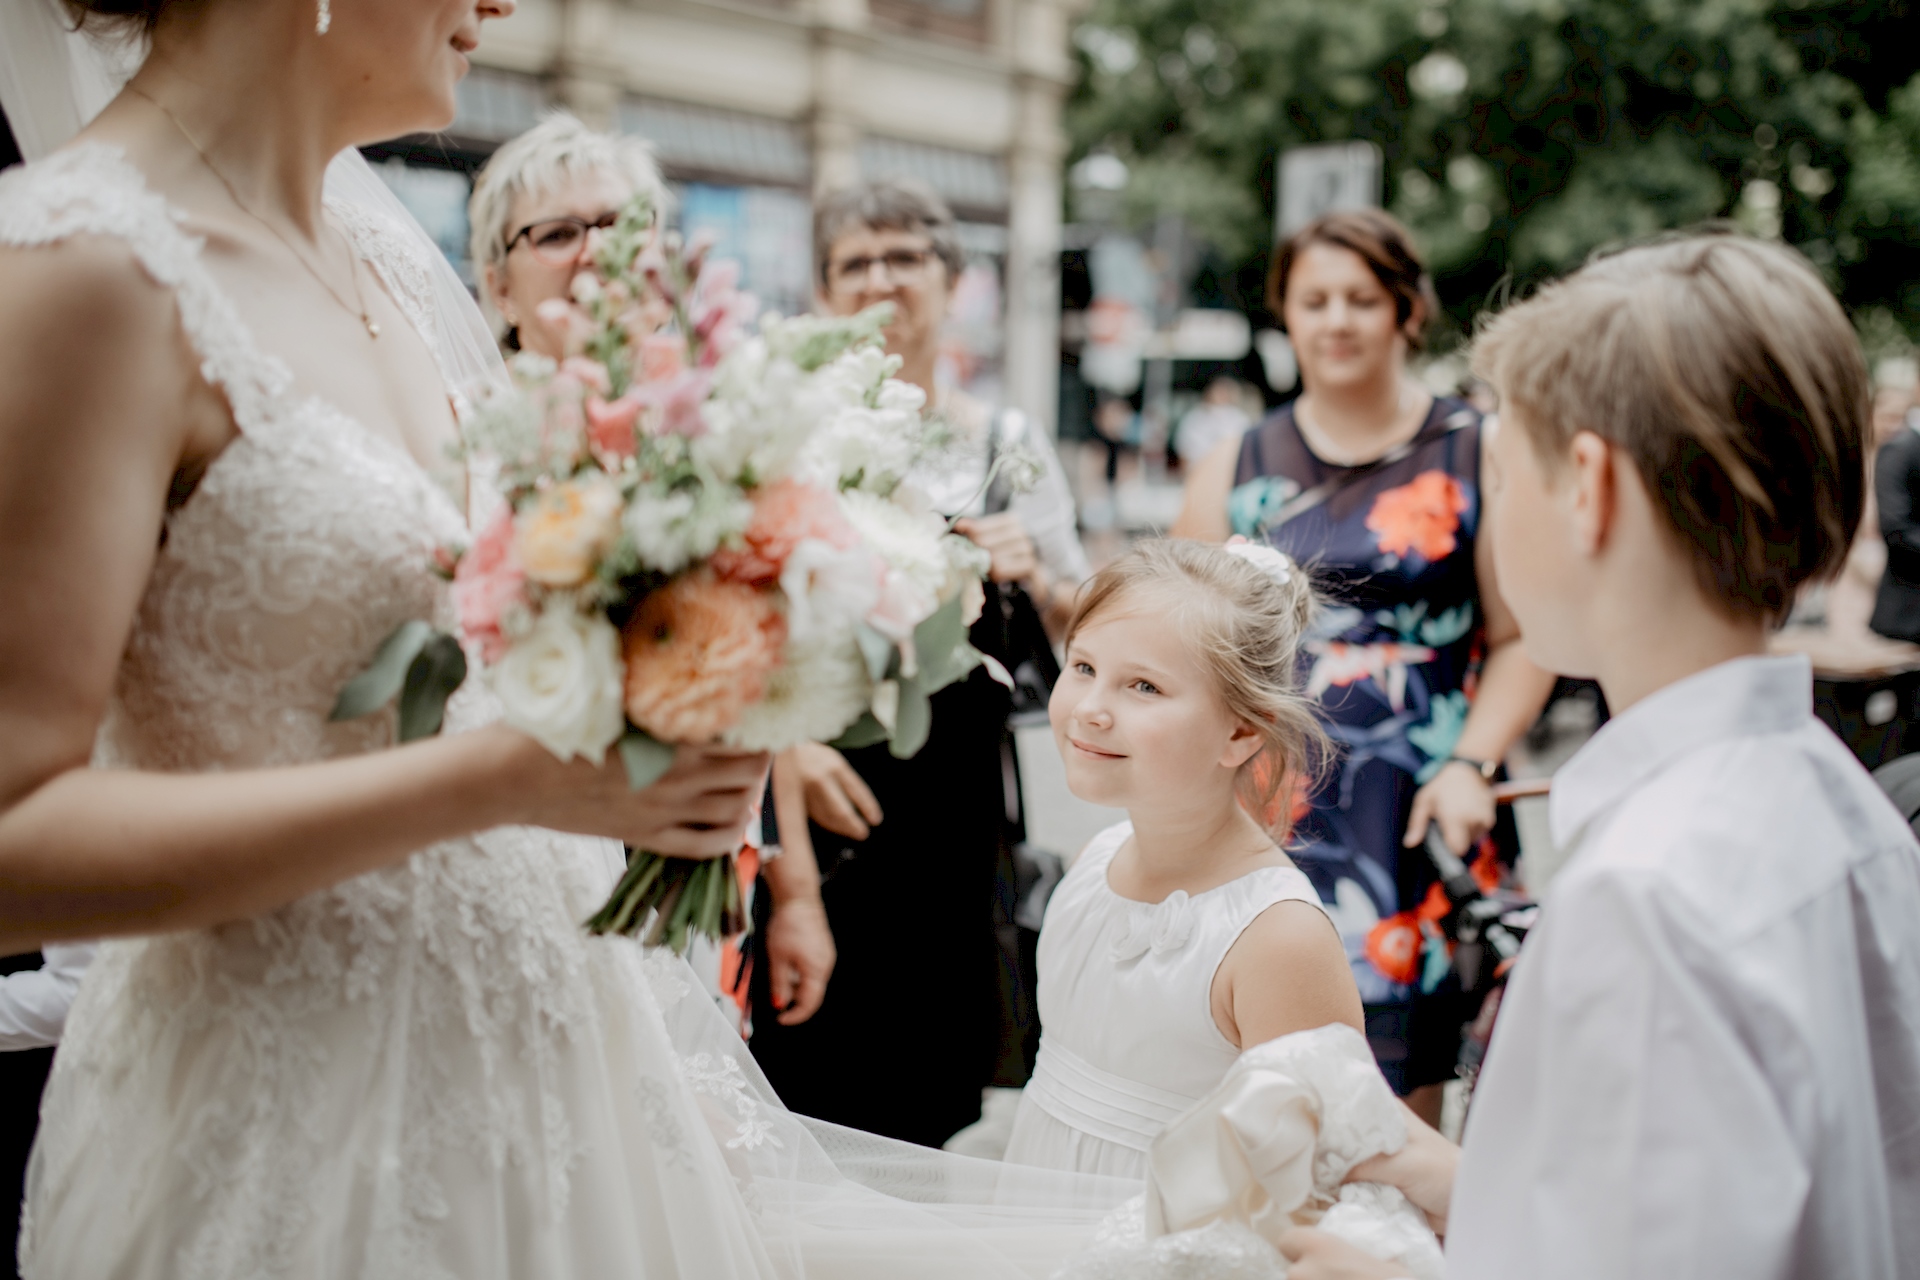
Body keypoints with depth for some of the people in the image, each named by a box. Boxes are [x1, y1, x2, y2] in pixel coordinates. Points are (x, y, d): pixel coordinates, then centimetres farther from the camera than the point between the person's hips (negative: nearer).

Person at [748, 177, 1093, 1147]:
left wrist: (1031, 576, -7)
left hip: (962, 805, 2)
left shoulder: (1009, 445, 9)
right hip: (818, 788, -2)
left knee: (936, 1097, 6)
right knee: (814, 1080, -2)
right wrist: (788, 747, -14)